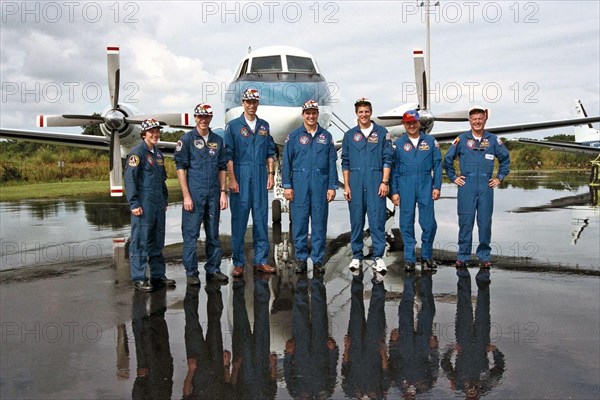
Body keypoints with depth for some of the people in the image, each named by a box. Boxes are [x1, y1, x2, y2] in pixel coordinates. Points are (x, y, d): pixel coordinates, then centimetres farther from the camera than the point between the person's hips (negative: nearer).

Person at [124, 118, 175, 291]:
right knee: (140, 241, -4)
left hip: (158, 205, 8)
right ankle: (139, 278, 2)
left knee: (157, 241, 12)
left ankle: (158, 275, 20)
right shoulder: (137, 152, -7)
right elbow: (129, 179, -13)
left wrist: (165, 201, 20)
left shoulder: (158, 154, 17)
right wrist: (134, 204, -17)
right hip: (143, 205, -8)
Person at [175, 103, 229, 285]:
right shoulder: (186, 139, -1)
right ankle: (191, 272, 8)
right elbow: (181, 168, -5)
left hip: (213, 194, 4)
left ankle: (213, 269, 21)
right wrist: (186, 195, -11)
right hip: (194, 194, -4)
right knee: (191, 234, 0)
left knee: (213, 234, 11)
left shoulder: (218, 140, 12)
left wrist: (223, 192, 6)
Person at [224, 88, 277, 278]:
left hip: (260, 177, 4)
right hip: (241, 176, -4)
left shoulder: (264, 126, 14)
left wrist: (271, 174, 5)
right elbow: (228, 155, -4)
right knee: (239, 219, -1)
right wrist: (232, 179, -11)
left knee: (261, 218, 6)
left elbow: (270, 152, 15)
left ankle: (261, 261, 15)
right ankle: (238, 263, 6)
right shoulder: (233, 126, 1)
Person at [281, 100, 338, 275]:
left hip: (320, 183, 1)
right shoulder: (294, 136, 6)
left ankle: (318, 259, 11)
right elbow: (286, 162, 4)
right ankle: (301, 259, 11)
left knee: (319, 222, 3)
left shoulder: (326, 136, 10)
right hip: (299, 183, -1)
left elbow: (332, 163, 8)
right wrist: (287, 186, -4)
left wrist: (332, 186, 1)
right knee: (299, 222, 1)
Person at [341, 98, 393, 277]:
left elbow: (387, 159, 3)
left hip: (375, 181, -2)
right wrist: (346, 186, 3)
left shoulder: (382, 133, 7)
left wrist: (385, 182, -6)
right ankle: (356, 257, 14)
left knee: (377, 219, -4)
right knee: (356, 220, 5)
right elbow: (345, 162, 11)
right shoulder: (350, 135, 12)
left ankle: (378, 257, 2)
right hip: (355, 183, 2)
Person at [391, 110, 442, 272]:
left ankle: (427, 256, 15)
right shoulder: (398, 144, 8)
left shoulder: (430, 141, 8)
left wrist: (437, 187, -1)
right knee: (407, 223, 2)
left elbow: (437, 165, 7)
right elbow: (394, 169, 7)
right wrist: (394, 191, 2)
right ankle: (409, 259, 11)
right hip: (406, 186, 0)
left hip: (425, 185, 0)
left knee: (429, 222, -1)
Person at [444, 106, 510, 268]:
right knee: (465, 221, -1)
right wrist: (453, 177, 9)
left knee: (485, 221, 3)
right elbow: (447, 160, 13)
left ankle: (484, 256, 13)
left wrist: (499, 178, 14)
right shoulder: (461, 139, 6)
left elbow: (505, 159, 21)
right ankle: (463, 256, 6)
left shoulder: (493, 140, 9)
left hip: (486, 186, 1)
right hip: (466, 186, -1)